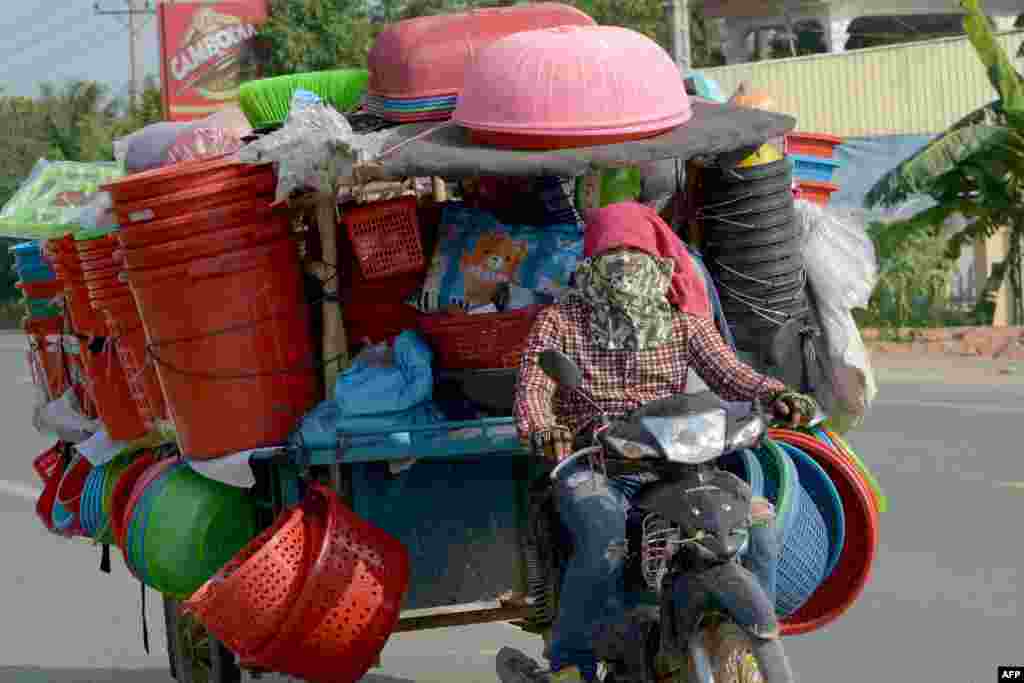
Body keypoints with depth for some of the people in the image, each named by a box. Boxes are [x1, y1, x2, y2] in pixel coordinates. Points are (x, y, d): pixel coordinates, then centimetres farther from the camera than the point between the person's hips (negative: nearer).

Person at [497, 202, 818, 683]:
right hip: (592, 466, -3)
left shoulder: (682, 320, 14)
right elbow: (532, 387, -7)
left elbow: (726, 371, 2)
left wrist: (774, 395, -21)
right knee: (605, 540, -36)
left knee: (756, 520, -17)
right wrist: (540, 428, -31)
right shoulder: (560, 321, 6)